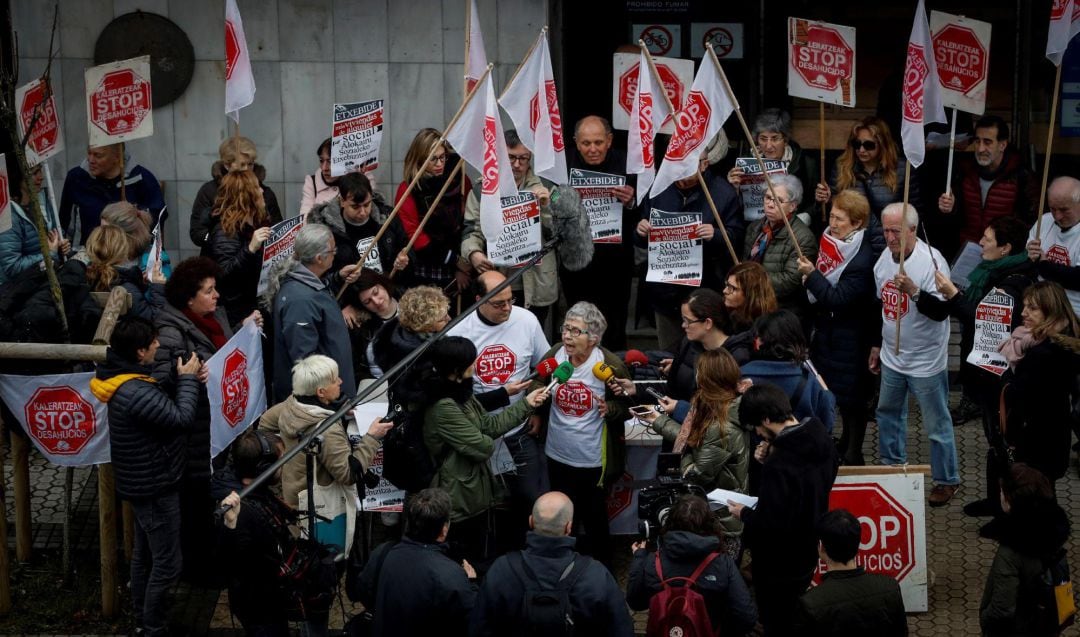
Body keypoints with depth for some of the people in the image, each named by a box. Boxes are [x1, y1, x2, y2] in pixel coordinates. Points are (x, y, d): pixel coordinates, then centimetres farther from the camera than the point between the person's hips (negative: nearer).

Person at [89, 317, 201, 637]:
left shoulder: (122, 378, 1)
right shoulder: (137, 393, -31)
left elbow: (162, 407, 9)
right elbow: (182, 418, -28)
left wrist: (185, 378, -6)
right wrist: (187, 379, -14)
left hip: (143, 482, 10)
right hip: (155, 487, -10)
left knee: (144, 555, 22)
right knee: (167, 563, 0)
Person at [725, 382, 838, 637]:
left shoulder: (779, 465, -31)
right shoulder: (822, 442, -4)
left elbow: (771, 525, -31)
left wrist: (744, 514, -12)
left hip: (779, 568, -9)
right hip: (807, 554, 9)